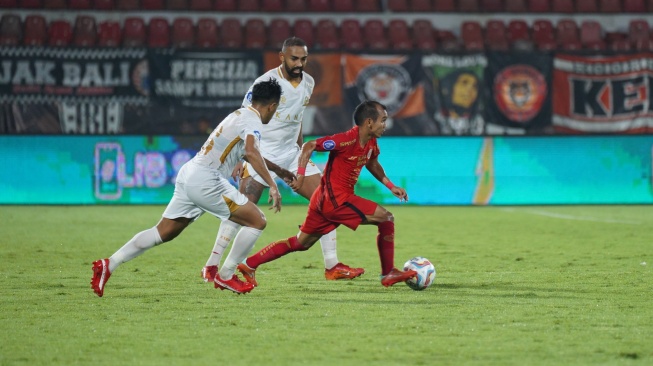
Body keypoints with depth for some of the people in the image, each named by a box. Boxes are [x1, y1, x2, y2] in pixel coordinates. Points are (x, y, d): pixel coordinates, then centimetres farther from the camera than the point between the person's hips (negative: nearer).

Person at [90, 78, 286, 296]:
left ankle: (108, 265, 8)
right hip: (205, 180, -9)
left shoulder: (240, 115, 22)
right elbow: (252, 152, -28)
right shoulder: (252, 120, -8)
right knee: (257, 221, -3)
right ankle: (225, 276, 5)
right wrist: (272, 185, -32)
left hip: (189, 174, 9)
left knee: (164, 232, 13)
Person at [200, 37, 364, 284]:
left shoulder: (308, 83, 6)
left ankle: (332, 266, 4)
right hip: (262, 152, -6)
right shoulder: (266, 83, -14)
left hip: (291, 153, 6)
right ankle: (211, 267, -9)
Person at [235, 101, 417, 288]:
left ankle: (249, 265, 15)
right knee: (386, 218, -6)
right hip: (335, 199, -10)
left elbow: (372, 164, 30)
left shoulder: (371, 143, 8)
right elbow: (309, 146, -19)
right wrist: (301, 175, -26)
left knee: (300, 243, 15)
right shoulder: (347, 140, -19)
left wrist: (390, 185, 21)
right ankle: (389, 274, 3)